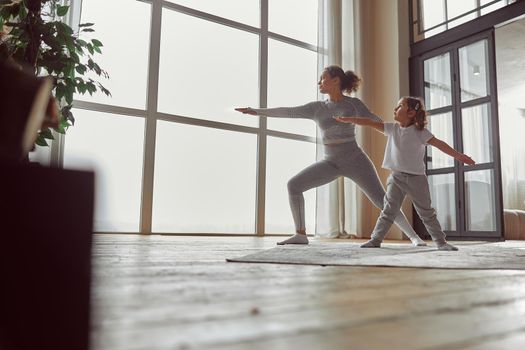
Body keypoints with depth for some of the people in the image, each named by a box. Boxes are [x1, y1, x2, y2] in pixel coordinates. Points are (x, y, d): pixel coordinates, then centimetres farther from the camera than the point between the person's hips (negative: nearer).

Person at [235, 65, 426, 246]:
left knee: (381, 200, -8)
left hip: (355, 160, -3)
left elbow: (378, 122, 8)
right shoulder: (316, 107, 6)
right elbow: (287, 112, 3)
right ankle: (300, 234, -5)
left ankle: (414, 236, 10)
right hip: (330, 162, 3)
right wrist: (256, 111, 0)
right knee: (293, 185, -11)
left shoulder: (353, 103, -1)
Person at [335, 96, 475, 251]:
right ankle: (375, 239, 6)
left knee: (427, 213, 4)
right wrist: (347, 119, 2)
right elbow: (370, 123, 3)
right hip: (396, 176, 3)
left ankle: (441, 242, 12)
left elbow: (439, 144, -9)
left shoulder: (420, 131, -5)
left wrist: (459, 156, -15)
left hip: (416, 177, -2)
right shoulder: (393, 128, 5)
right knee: (388, 210, 2)